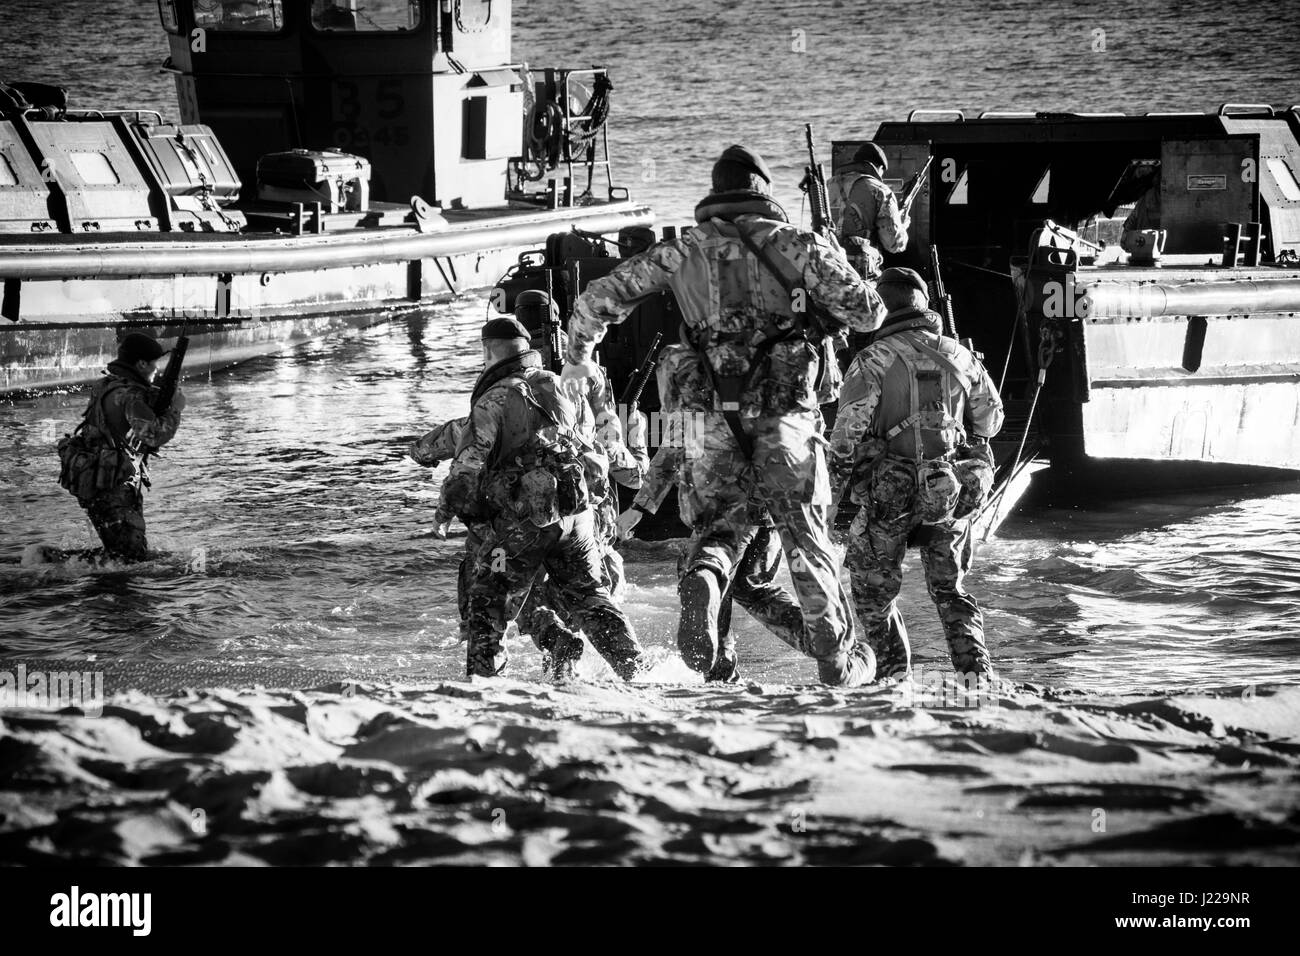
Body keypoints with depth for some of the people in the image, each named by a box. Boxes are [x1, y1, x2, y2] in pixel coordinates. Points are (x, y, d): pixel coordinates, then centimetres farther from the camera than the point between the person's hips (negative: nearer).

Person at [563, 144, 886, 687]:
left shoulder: (683, 252, 6)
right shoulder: (797, 246, -1)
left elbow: (599, 299, 7)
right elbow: (867, 314, -3)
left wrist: (578, 356, 25)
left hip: (716, 417, 1)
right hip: (786, 415, -1)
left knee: (720, 523, 13)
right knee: (804, 532, 9)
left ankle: (702, 582, -22)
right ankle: (836, 658, 11)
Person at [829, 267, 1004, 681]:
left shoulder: (873, 360, -10)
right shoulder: (959, 356, 5)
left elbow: (848, 429, -13)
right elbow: (990, 418, 16)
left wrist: (833, 486, -1)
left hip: (889, 492, -4)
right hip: (953, 491, 4)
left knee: (873, 588, 15)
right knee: (949, 588, 15)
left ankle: (894, 670, 11)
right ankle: (976, 666, -1)